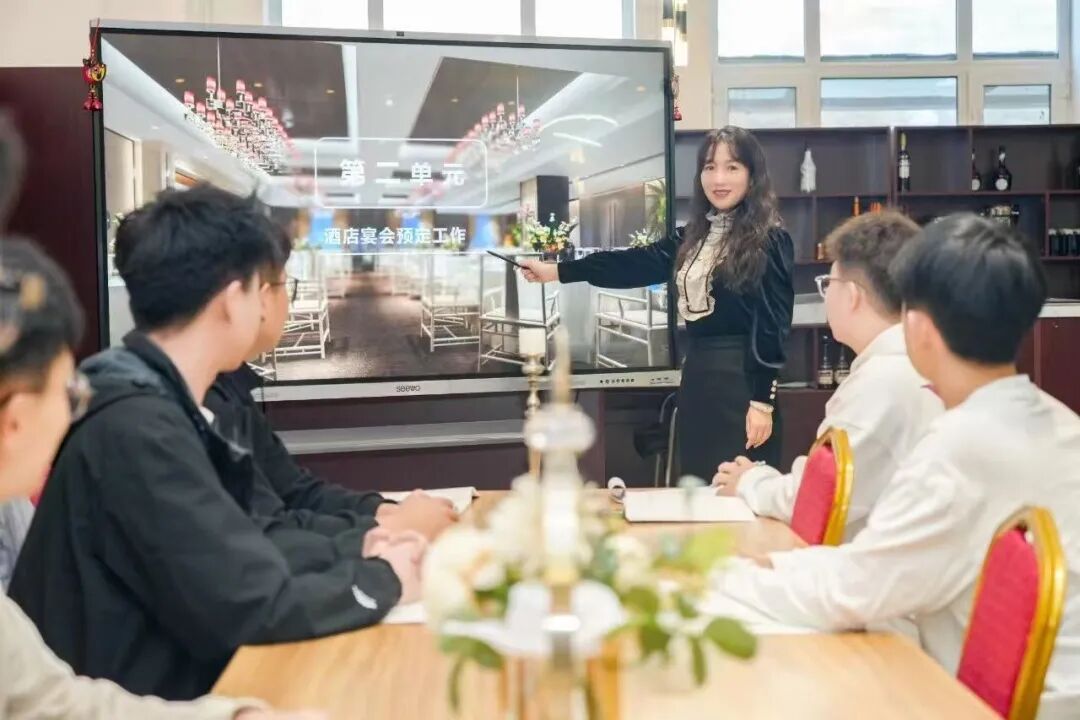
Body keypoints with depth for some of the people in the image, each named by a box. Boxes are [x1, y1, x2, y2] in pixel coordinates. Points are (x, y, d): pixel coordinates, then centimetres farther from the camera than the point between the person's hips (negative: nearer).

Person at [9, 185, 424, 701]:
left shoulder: (152, 405, 4)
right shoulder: (136, 426, -22)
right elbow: (253, 606, -22)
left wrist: (355, 563, -2)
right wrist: (382, 580, -9)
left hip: (164, 683, 7)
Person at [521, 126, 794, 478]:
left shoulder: (769, 240, -7)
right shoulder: (694, 236, 13)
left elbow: (772, 324, -11)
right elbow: (635, 263, 13)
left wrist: (762, 401, -16)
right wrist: (555, 271, 11)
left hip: (744, 378, -7)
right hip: (697, 375, 7)